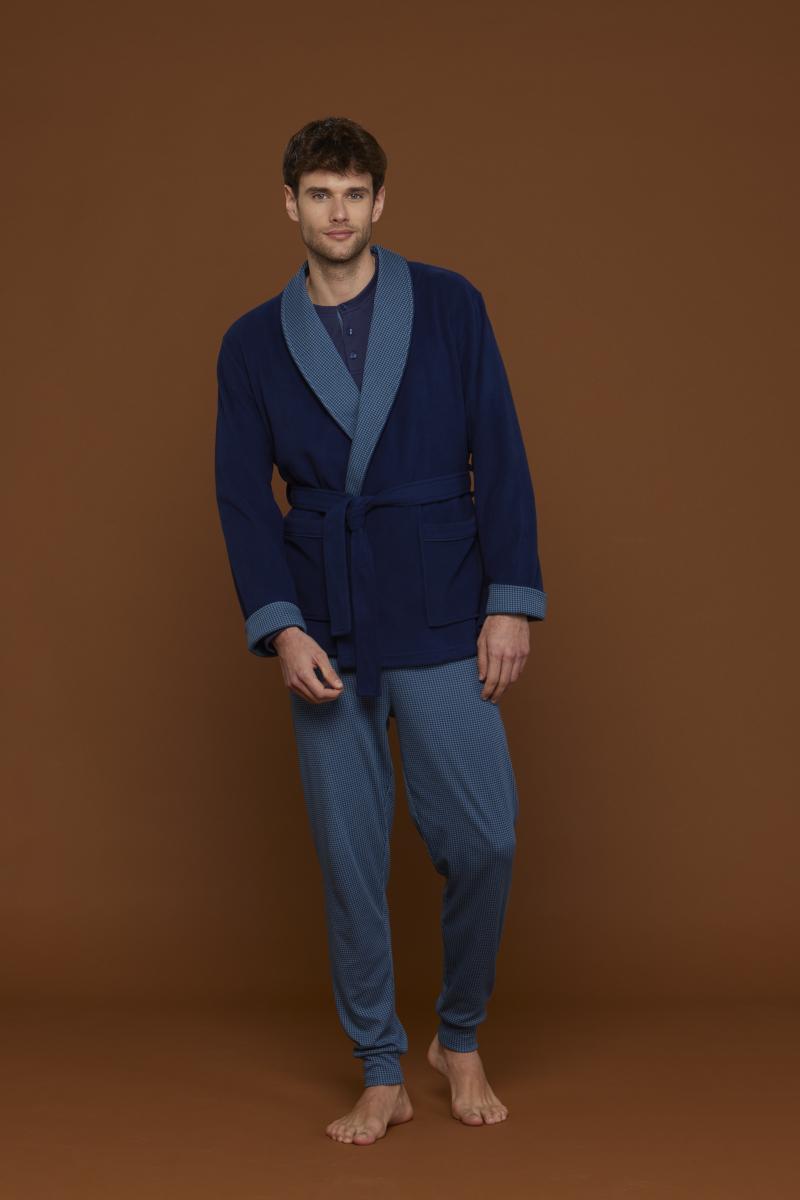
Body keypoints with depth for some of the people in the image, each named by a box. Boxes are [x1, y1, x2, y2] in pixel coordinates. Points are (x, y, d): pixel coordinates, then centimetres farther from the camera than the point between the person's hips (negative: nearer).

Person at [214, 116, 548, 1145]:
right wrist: (281, 628, -8)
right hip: (324, 635, 1)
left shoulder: (449, 305, 4)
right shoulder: (253, 343, 8)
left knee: (484, 840, -5)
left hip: (439, 622, -1)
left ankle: (459, 1038, 21)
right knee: (349, 860, 5)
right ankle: (380, 1074, 20)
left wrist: (511, 601, -5)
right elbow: (244, 497, 4)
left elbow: (500, 459, 1)